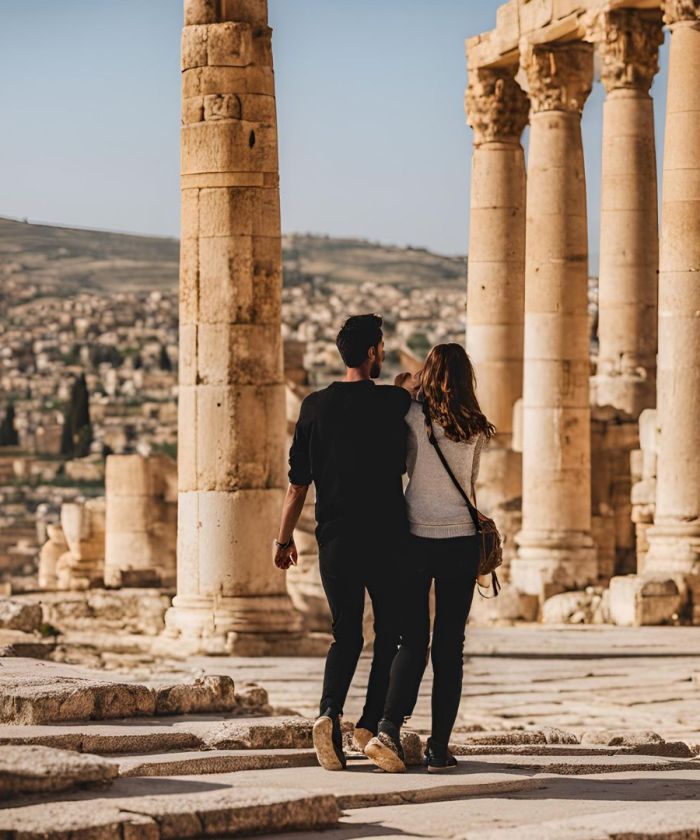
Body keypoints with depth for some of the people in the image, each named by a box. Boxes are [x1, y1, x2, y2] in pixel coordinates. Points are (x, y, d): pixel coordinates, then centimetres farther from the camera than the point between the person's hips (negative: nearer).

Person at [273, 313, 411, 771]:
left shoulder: (316, 406, 2)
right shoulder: (396, 402, -6)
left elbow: (298, 482, 5)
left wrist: (285, 538, 14)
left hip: (335, 540, 3)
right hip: (387, 538, -3)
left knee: (346, 636, 11)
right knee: (391, 634, 12)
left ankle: (330, 711, -14)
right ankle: (371, 725, 4)